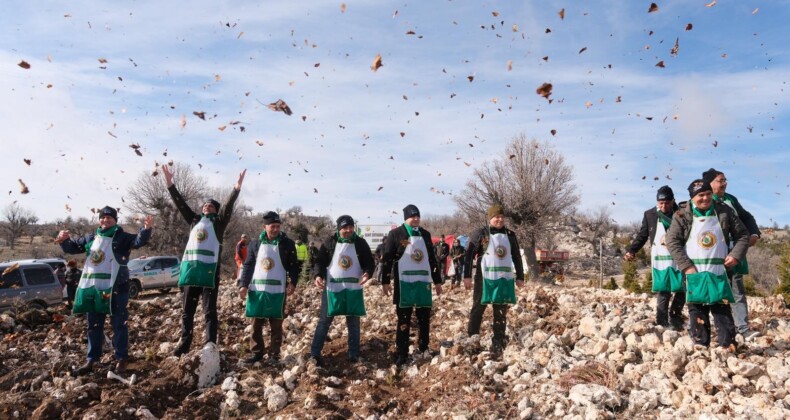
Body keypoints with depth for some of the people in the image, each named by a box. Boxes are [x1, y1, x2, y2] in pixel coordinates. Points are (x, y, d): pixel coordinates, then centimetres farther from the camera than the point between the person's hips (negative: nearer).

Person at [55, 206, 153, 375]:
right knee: (94, 325, 14)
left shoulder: (122, 237, -3)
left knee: (119, 324, 2)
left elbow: (139, 241, -20)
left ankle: (121, 359, 9)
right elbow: (72, 247, 23)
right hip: (92, 287, 6)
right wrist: (64, 240, 1)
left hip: (115, 288, -6)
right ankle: (92, 359, 24)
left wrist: (146, 229, -40)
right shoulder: (91, 237, 13)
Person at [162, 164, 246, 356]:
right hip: (190, 268, 5)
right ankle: (184, 343, 22)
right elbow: (181, 203, 15)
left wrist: (237, 188, -20)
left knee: (209, 310, -1)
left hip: (209, 269, -5)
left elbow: (229, 205, -7)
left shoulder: (219, 222, 7)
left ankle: (210, 346, 2)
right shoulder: (195, 220, 19)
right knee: (187, 309, 11)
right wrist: (170, 184, 8)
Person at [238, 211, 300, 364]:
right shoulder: (256, 243, 7)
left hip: (277, 290, -2)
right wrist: (243, 285, -1)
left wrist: (293, 282, -12)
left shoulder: (287, 243, 1)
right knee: (256, 323, 8)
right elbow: (248, 265, 8)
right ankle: (257, 352, 21)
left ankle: (274, 354, 14)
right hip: (257, 289, 2)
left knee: (276, 324, 4)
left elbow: (294, 265, 2)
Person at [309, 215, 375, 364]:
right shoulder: (329, 242, -2)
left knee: (353, 322, 10)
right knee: (324, 320, 5)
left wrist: (367, 273, -20)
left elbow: (369, 262, 2)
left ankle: (354, 354, 23)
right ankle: (315, 354, 15)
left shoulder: (360, 243, 0)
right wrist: (318, 275, -21)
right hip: (332, 288, -1)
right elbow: (320, 261, -2)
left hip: (353, 288, 1)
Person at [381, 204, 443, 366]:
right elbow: (387, 259, -4)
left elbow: (432, 259, 18)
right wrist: (385, 281, -9)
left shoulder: (425, 234, 12)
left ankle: (424, 350, 26)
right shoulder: (395, 234, -2)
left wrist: (437, 281, 17)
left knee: (425, 318, 11)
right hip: (404, 284, -4)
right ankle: (402, 354, 9)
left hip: (423, 282, 4)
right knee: (404, 320, 2)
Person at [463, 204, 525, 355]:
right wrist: (467, 276, -11)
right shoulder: (481, 234, -3)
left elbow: (517, 257, 16)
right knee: (478, 309, 3)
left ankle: (498, 343, 16)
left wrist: (520, 277, 13)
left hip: (504, 279, 4)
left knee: (501, 312, 8)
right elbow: (468, 255, -5)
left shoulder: (510, 235, 9)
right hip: (485, 279, -4)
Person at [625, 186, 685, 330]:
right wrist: (631, 250, -5)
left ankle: (675, 318, 26)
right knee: (663, 293, -3)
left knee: (681, 290, 7)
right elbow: (642, 235, 5)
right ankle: (662, 324, 3)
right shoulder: (649, 214, 1)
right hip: (660, 260, -1)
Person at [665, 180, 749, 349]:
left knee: (723, 310, 4)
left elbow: (743, 235, 12)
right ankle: (701, 346, 12)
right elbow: (672, 241, -6)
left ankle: (729, 347, 10)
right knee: (697, 311, 4)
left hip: (719, 272, 1)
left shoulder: (724, 212, 4)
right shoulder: (682, 215, -2)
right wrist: (686, 266, -13)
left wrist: (736, 255, -4)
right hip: (694, 272, -1)